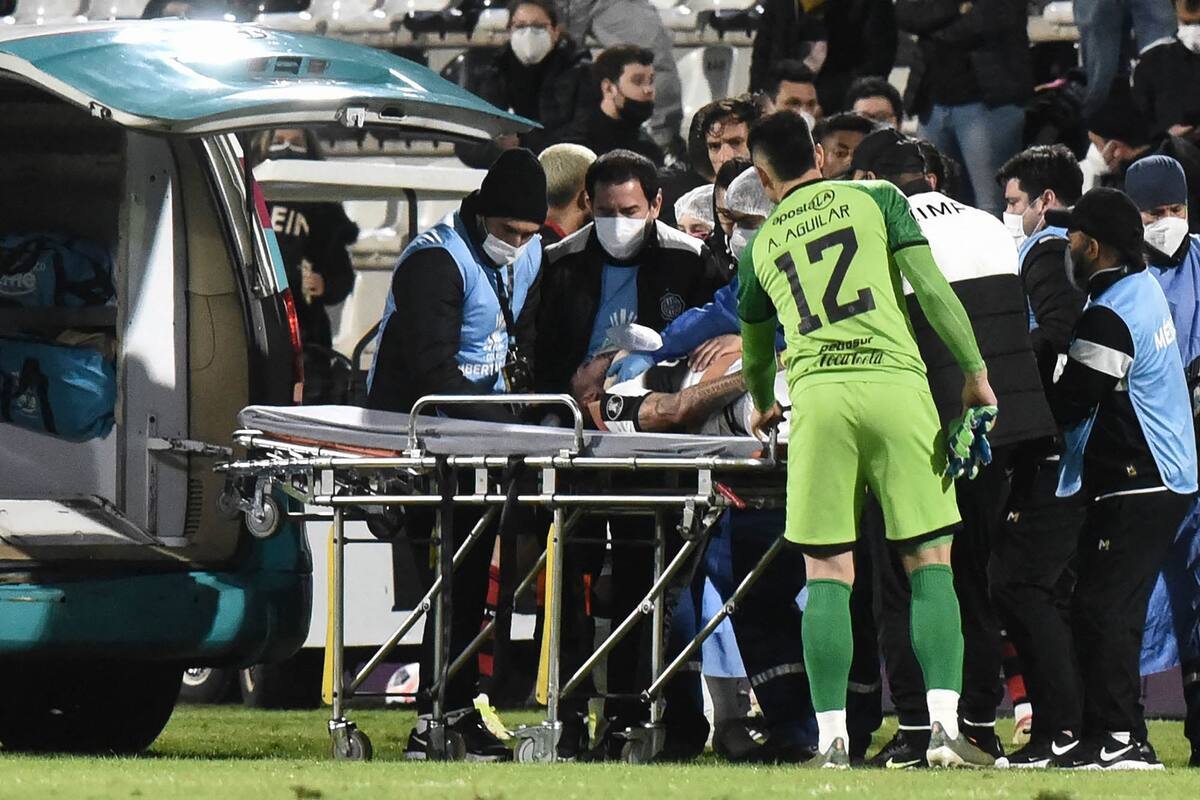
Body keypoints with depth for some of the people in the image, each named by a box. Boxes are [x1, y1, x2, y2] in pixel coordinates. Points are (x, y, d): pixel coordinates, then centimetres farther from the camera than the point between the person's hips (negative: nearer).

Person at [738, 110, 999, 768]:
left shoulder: (761, 244, 19)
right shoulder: (877, 199, 12)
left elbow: (755, 350, 33)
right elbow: (932, 288, 0)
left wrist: (763, 407, 53)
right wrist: (975, 372, 5)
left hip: (817, 394, 1)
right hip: (897, 384, -1)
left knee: (828, 575, 3)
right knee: (930, 564, 2)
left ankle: (832, 741, -5)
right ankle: (944, 727, -10)